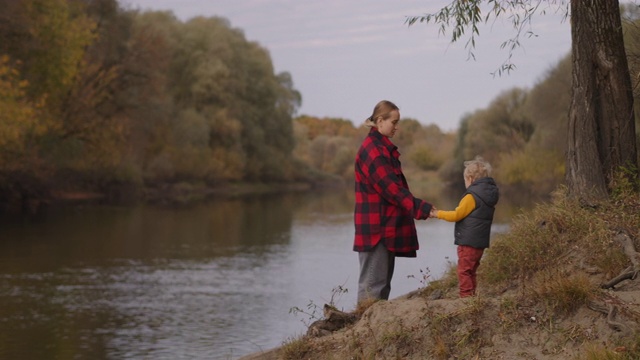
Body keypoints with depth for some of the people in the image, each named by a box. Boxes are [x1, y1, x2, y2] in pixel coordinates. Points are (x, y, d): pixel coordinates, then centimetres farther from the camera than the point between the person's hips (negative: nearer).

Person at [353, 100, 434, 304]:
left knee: (383, 281, 11)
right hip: (375, 227, -10)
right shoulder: (372, 149, -14)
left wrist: (419, 207, 13)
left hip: (387, 224, 10)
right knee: (373, 282, -9)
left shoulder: (383, 148, 17)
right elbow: (390, 187, -20)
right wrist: (420, 208, -22)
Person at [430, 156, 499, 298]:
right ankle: (471, 296, 20)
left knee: (464, 271, -5)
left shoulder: (472, 196, -15)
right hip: (480, 242, 9)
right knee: (471, 271, 17)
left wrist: (438, 213, -3)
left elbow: (457, 215, -13)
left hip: (468, 242, -9)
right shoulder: (489, 194, 11)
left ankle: (466, 296, -8)